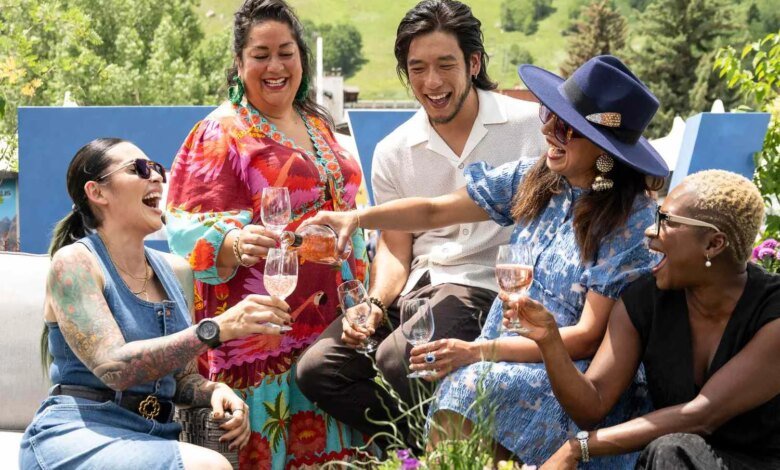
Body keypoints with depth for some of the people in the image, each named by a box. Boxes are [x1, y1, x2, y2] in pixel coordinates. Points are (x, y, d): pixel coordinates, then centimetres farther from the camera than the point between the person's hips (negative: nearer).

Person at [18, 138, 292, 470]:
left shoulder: (176, 272, 12)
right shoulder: (74, 262, -6)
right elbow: (115, 368, -20)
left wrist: (216, 391, -6)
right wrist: (216, 328, -28)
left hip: (154, 439, 6)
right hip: (77, 436, -6)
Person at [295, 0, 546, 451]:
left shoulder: (530, 124, -2)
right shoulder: (393, 151, 9)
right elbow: (395, 249, 11)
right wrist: (375, 303, -10)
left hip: (488, 287, -5)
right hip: (416, 289, 5)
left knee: (397, 360, -30)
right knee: (317, 368, -12)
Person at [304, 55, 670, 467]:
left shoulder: (635, 222, -13)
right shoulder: (533, 180, 4)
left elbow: (587, 338, -14)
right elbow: (435, 211, 11)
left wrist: (478, 351, -21)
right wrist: (358, 218, -6)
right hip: (506, 361, 5)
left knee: (471, 389, -31)